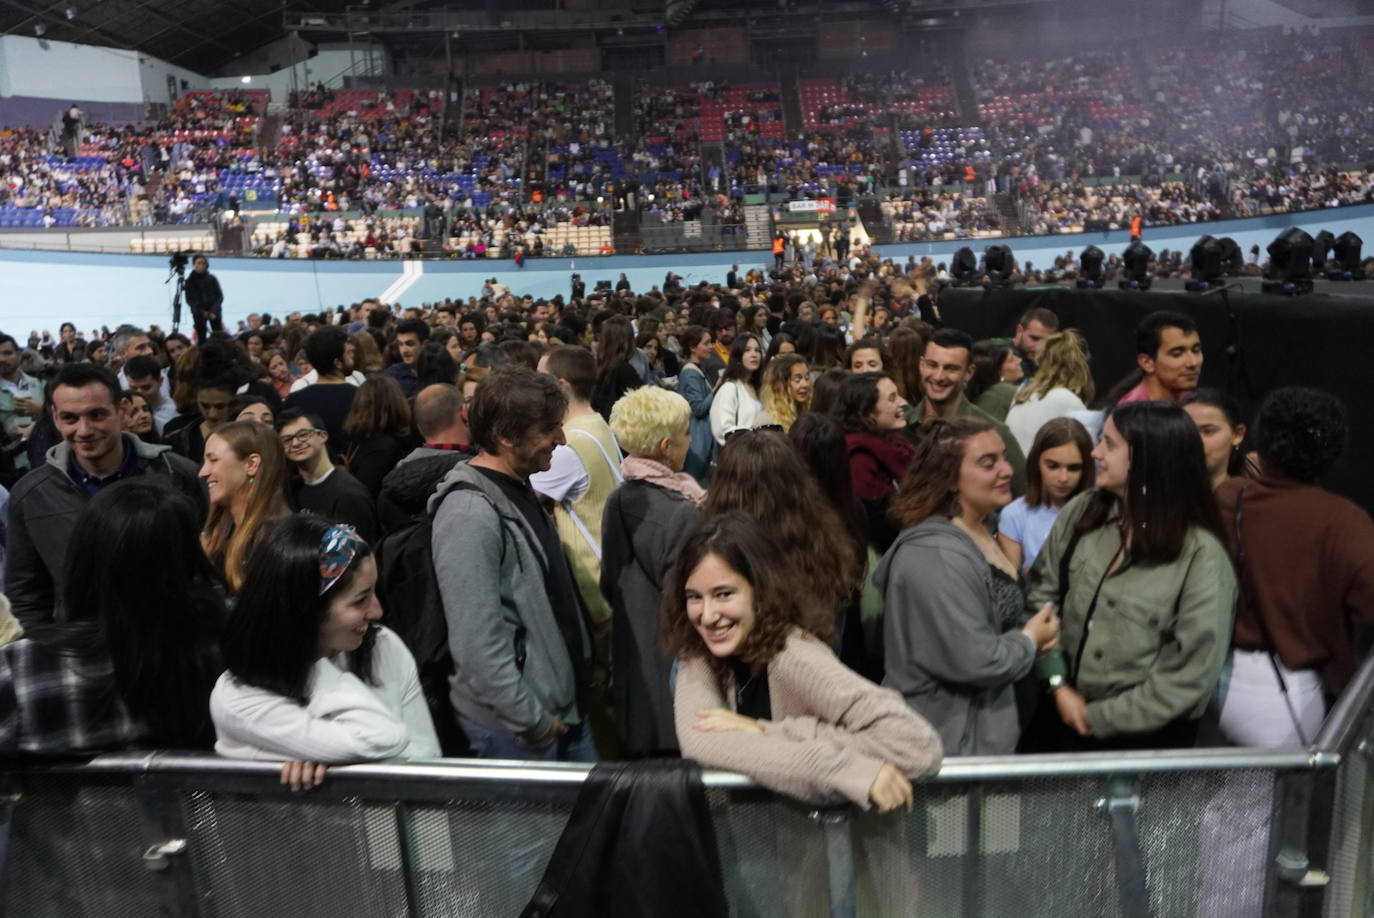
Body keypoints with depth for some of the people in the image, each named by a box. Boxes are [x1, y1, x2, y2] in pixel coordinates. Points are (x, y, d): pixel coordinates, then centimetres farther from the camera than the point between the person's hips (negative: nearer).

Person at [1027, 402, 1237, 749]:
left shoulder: (1201, 554, -17)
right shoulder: (1080, 513, -5)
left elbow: (1193, 671, -16)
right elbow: (1041, 594, 0)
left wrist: (1103, 717, -13)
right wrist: (1058, 684, -9)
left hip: (1151, 733, -4)